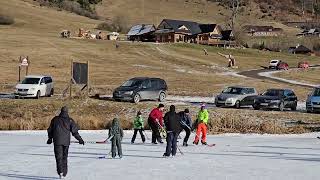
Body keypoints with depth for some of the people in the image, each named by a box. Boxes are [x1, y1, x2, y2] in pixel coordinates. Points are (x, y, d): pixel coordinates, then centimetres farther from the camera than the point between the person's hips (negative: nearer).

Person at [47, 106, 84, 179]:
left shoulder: (55, 119, 6)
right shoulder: (70, 120, 1)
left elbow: (50, 130, 14)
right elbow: (75, 131, -2)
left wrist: (50, 139, 28)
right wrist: (80, 139, 7)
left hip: (57, 141, 0)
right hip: (66, 141, 1)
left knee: (59, 157, -3)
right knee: (64, 157, 12)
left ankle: (60, 172, -20)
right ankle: (64, 173, 15)